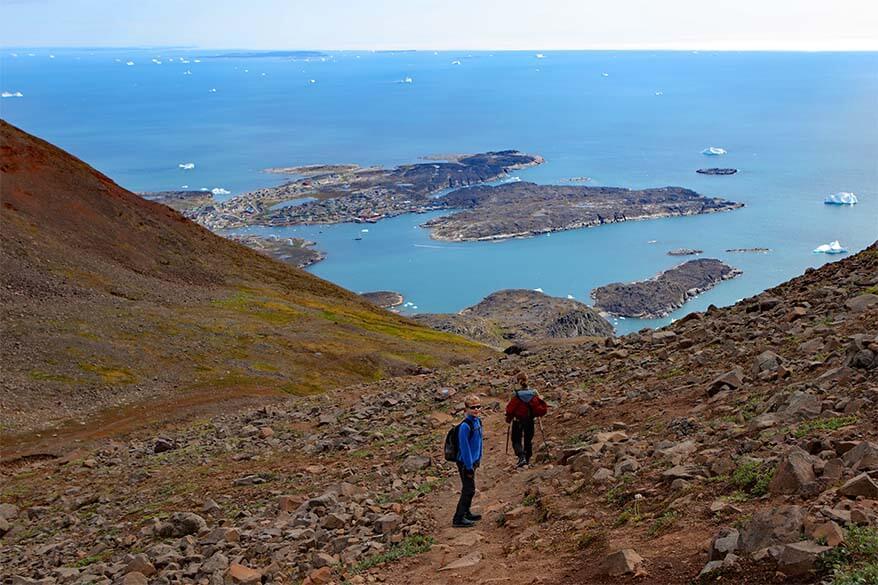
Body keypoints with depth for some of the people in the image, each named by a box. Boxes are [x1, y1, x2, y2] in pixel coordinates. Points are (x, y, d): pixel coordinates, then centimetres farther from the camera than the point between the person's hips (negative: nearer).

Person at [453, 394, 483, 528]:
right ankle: (458, 519, 4)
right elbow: (464, 447, -22)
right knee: (468, 490, -4)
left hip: (473, 461, 9)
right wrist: (469, 467, -19)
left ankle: (466, 513, 34)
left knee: (470, 489, 19)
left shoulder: (478, 421, 3)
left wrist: (478, 459, 17)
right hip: (465, 463, -9)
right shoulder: (465, 426, -24)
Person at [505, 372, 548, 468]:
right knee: (528, 439, 18)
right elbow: (542, 407, -4)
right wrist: (537, 414, 13)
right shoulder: (534, 393, -7)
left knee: (516, 440, 7)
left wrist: (508, 418, 2)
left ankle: (522, 457, -12)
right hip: (530, 420, 3)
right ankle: (528, 459, 27)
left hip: (518, 420, -3)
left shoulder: (516, 394, -17)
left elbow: (510, 408, -12)